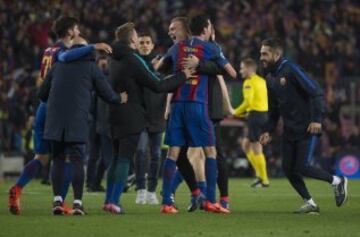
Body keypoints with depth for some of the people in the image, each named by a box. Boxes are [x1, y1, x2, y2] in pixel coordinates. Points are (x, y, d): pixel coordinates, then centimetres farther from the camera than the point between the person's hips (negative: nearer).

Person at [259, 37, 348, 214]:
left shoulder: (291, 70, -14)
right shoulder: (270, 78, 11)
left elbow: (316, 92, -17)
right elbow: (274, 108, 21)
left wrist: (316, 119, -23)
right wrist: (268, 130, 10)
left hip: (307, 128, -8)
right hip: (289, 130, 8)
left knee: (302, 167, -12)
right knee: (288, 168, 0)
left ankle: (337, 181, 9)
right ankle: (310, 203, 12)